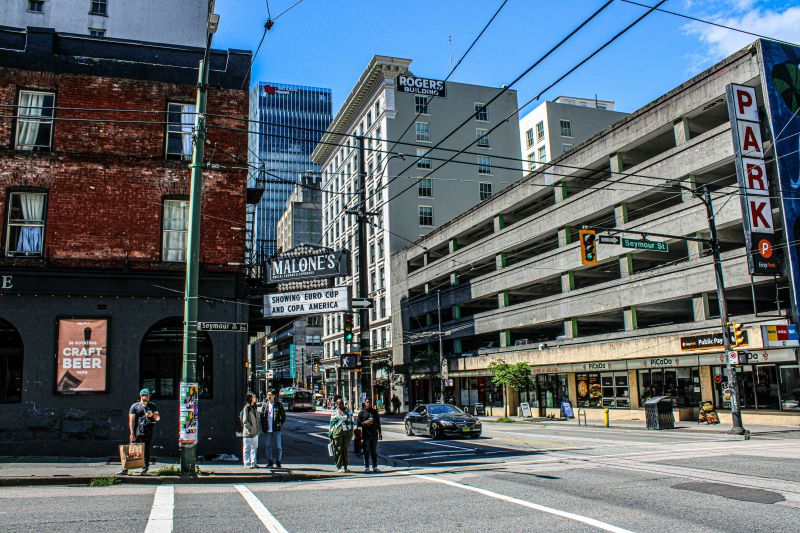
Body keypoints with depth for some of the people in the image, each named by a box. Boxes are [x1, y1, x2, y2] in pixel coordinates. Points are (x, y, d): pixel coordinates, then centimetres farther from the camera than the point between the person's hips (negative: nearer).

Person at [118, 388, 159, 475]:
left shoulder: (153, 406, 14)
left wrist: (155, 415, -9)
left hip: (148, 432, 2)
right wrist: (132, 433, -8)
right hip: (137, 432, -2)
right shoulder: (135, 406, 6)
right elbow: (131, 421, 1)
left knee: (146, 451, 3)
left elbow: (158, 418, 16)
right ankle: (125, 469, -1)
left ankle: (145, 469, 10)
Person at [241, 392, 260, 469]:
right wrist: (250, 429, -16)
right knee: (247, 448, 1)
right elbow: (245, 421, -17)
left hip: (255, 432, 8)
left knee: (254, 448, 13)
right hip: (248, 433, -8)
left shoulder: (254, 407, 11)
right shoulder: (247, 407, -14)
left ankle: (253, 463, 21)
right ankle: (247, 464, 8)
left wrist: (257, 429, 11)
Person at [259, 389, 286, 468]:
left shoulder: (279, 405, 1)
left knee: (278, 446, 2)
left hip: (276, 429, -2)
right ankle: (269, 462, 17)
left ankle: (278, 462, 13)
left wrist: (280, 424, -6)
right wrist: (263, 427, 1)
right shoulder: (265, 405, 7)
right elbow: (262, 416, 11)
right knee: (268, 446, 8)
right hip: (267, 430, 2)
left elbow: (283, 416, 5)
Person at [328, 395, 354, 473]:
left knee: (345, 449, 6)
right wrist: (330, 435, 2)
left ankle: (345, 467, 14)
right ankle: (339, 467, 5)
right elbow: (331, 424, 6)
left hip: (347, 432, 1)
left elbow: (351, 422, 14)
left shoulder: (348, 411, 9)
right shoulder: (334, 412, 5)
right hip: (337, 431, -1)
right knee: (338, 449, -2)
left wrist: (351, 433, 10)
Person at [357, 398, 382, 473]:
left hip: (374, 434, 3)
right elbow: (359, 424, 1)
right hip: (366, 435, -3)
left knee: (374, 451, 6)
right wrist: (365, 423, -16)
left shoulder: (375, 412, 11)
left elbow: (378, 423, 16)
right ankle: (366, 467, 5)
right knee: (366, 451, -2)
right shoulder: (362, 412, 3)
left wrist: (380, 433, 14)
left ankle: (375, 467, 12)